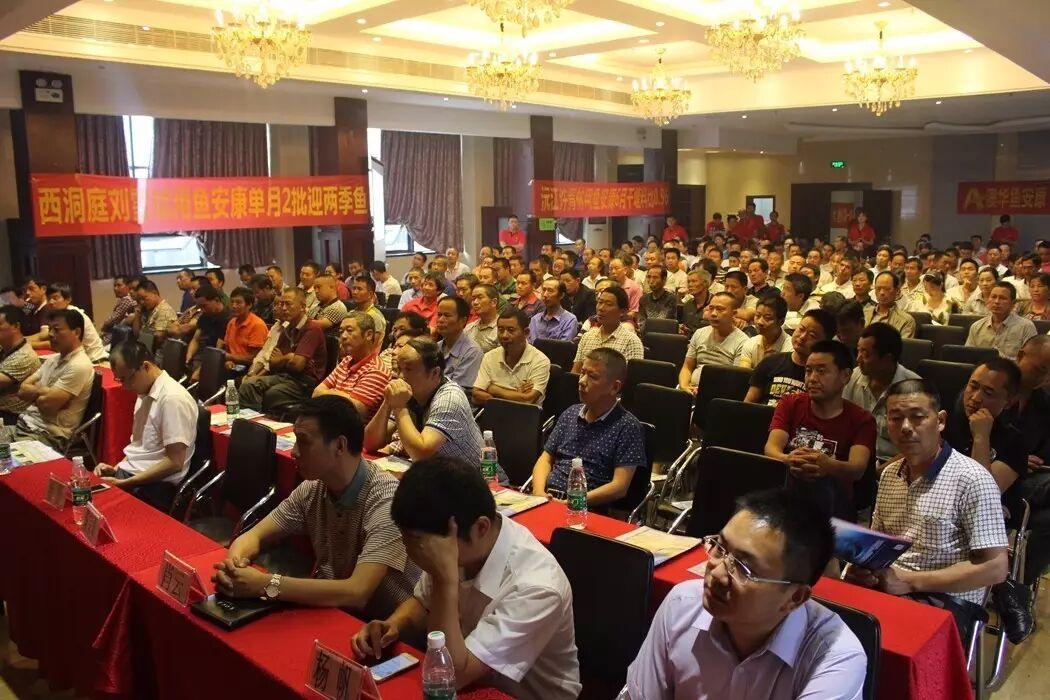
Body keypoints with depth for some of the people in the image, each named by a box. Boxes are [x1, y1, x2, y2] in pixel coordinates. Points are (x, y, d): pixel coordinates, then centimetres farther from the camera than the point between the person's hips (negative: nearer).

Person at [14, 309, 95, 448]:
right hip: (26, 422, 8)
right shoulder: (52, 359, 13)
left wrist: (34, 394, -1)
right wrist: (43, 391, -8)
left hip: (49, 434, -8)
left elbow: (46, 405, -20)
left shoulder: (79, 366, -17)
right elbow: (22, 390, 9)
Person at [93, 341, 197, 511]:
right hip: (129, 472, 8)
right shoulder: (145, 393, 9)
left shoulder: (173, 398, -19)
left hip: (155, 485, -8)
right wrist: (117, 468, 5)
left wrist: (125, 483, -18)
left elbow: (175, 463, -20)